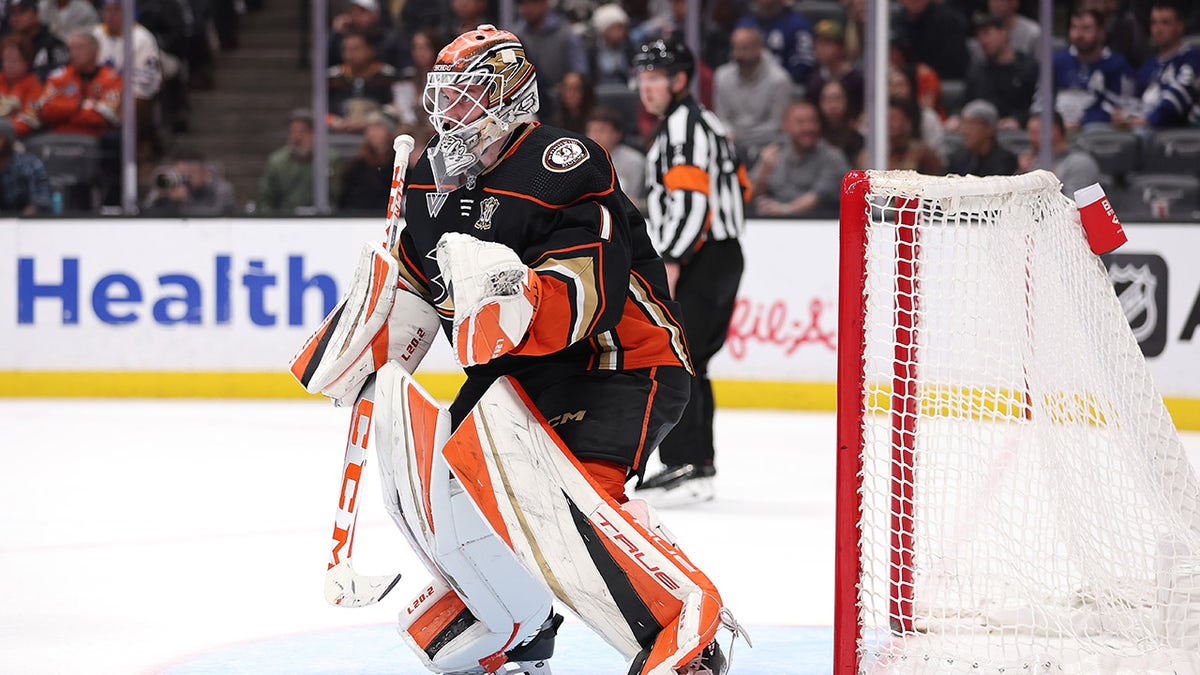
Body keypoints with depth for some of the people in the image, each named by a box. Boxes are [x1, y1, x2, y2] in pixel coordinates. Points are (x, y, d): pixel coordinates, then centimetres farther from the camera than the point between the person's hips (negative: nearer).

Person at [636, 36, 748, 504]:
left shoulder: (684, 125, -13)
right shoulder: (705, 123, 20)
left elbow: (691, 200, -24)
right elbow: (739, 187, 25)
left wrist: (669, 264, -25)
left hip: (700, 265, -11)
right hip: (723, 256, 11)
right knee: (689, 362, 15)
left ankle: (686, 467, -18)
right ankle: (699, 464, 19)